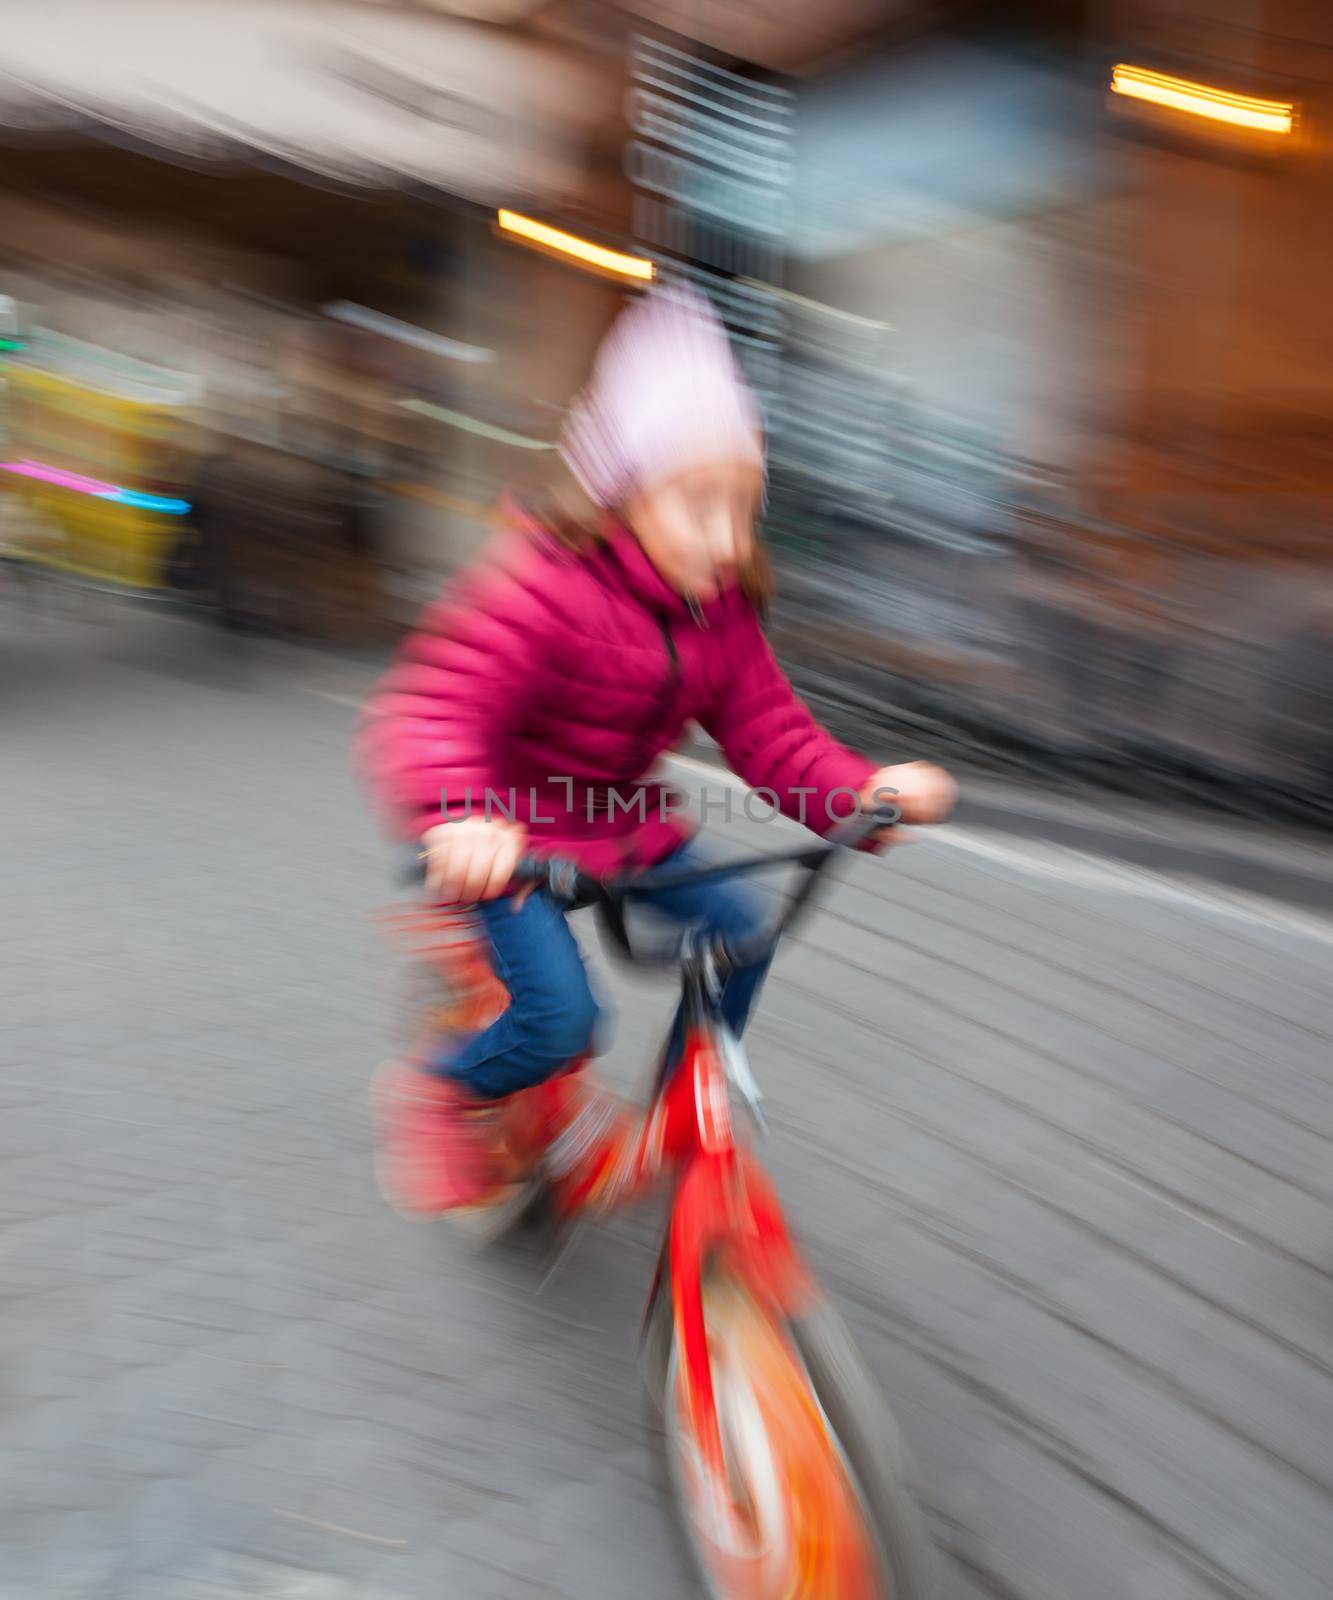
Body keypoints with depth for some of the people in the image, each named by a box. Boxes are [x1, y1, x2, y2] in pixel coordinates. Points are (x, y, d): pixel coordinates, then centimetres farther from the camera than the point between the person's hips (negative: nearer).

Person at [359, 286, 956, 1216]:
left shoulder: (721, 613, -4)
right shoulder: (546, 588, -27)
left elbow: (772, 735, -4)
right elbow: (427, 712, -35)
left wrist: (866, 790, -24)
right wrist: (461, 820, -56)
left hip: (626, 825, 7)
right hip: (514, 840, -7)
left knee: (738, 927, -1)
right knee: (562, 1016, -20)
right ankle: (437, 1096, 14)